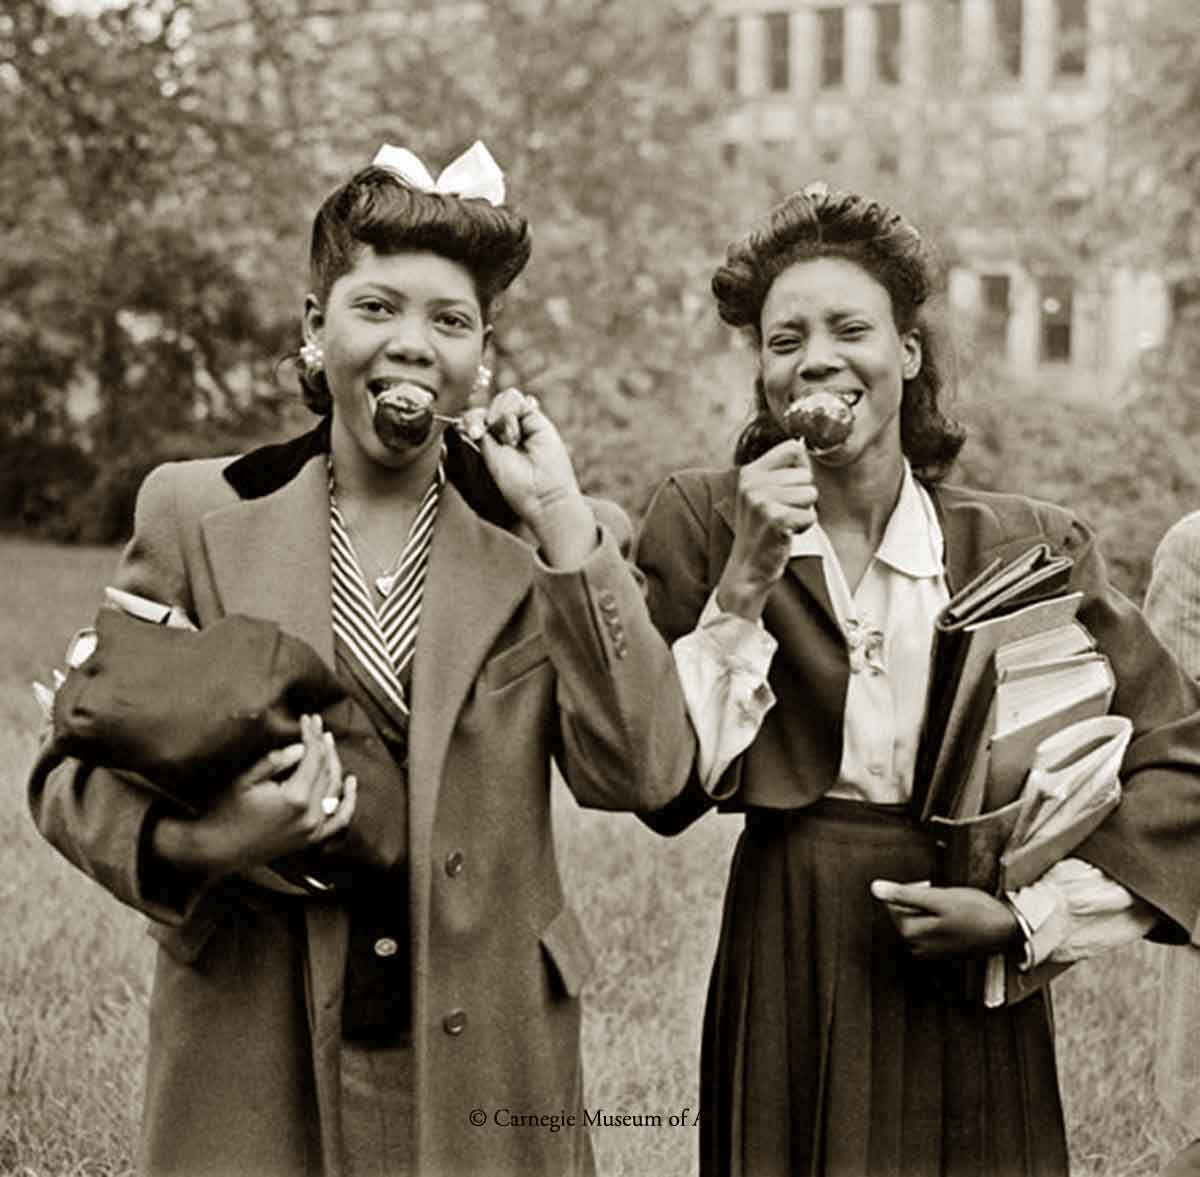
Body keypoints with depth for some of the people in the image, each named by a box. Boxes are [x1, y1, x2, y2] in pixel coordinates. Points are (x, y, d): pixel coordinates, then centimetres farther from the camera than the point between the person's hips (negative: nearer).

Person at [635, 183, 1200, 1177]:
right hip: (784, 982, 0)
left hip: (971, 999, 1)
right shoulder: (701, 523, -3)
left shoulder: (1029, 545, -2)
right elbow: (666, 789, -9)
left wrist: (1026, 916, -9)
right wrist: (745, 585, -17)